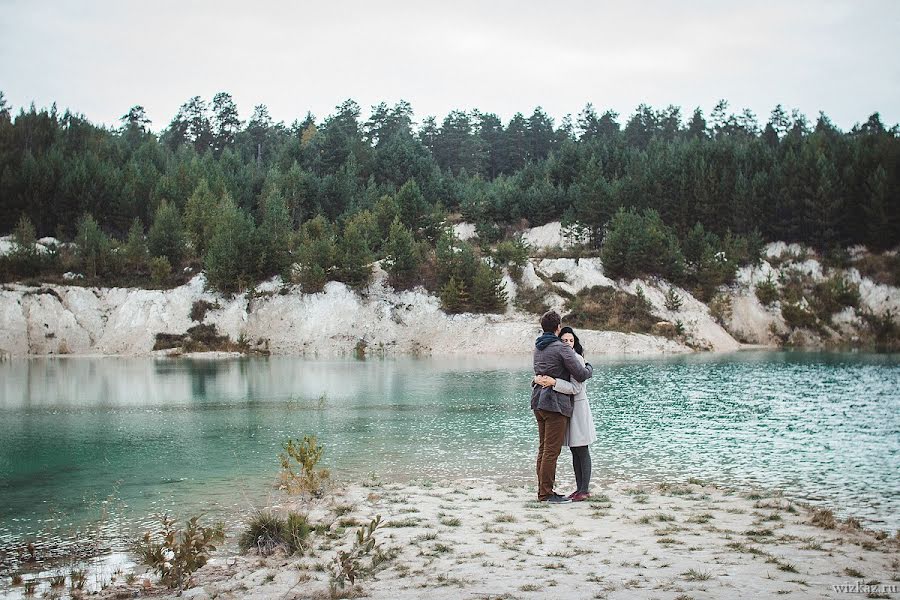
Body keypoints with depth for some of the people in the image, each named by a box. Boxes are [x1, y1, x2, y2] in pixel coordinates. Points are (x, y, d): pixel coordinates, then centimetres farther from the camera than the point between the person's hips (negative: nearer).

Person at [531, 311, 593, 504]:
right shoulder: (562, 348, -13)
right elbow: (580, 375, -15)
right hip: (556, 403, -8)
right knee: (552, 450, -5)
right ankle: (546, 493, -3)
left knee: (543, 448, 13)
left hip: (538, 401, 8)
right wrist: (589, 368, 5)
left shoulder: (538, 347, 12)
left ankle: (543, 490, 18)